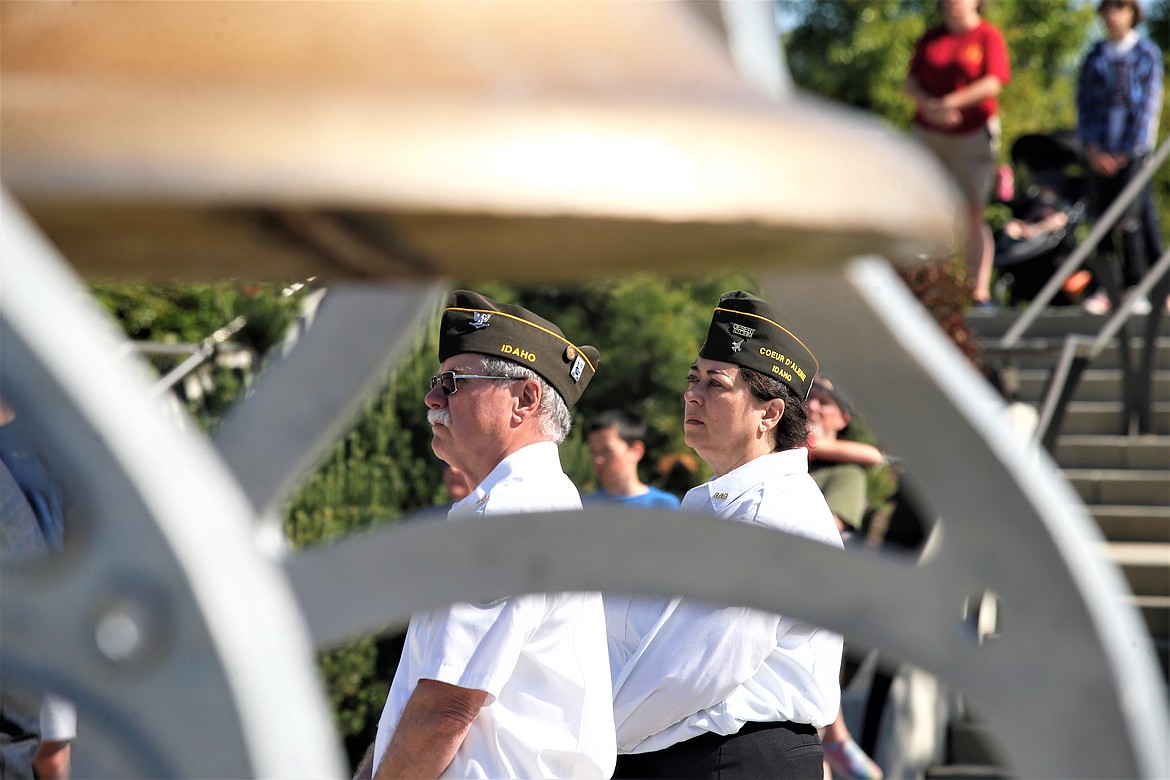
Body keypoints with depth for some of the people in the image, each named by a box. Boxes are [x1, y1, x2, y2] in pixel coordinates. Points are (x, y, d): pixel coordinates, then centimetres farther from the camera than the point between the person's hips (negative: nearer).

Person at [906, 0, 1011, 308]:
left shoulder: (988, 36, -1)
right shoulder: (931, 38, 12)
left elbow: (993, 83, -11)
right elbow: (911, 82, 8)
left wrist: (948, 103, -16)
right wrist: (929, 106, -13)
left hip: (973, 132, -4)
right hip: (928, 132, 4)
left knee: (973, 213, -7)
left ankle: (980, 292, -8)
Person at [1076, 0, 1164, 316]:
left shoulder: (1147, 54, 2)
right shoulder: (1094, 57, 13)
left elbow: (1149, 104, -3)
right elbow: (1084, 103, 9)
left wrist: (1126, 152, -7)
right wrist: (1092, 149, -3)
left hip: (1134, 147, -4)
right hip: (1100, 151, 4)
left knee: (1128, 218, -9)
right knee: (1102, 216, 1)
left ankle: (1134, 288, -2)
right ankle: (1105, 290, 4)